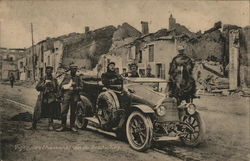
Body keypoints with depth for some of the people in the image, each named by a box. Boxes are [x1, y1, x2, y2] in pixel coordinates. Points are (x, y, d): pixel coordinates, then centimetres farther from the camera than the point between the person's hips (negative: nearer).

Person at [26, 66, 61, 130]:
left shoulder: (54, 80, 8)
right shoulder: (42, 79, 7)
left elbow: (56, 89, 10)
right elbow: (37, 88, 0)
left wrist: (56, 97, 2)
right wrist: (44, 84, -13)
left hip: (51, 98, 0)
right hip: (42, 98, 0)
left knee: (50, 112, 2)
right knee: (37, 112, -1)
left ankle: (50, 126, 14)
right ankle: (33, 125, 7)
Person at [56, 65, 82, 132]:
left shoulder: (77, 78, 9)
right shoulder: (66, 77, 7)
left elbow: (80, 87, 8)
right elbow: (61, 86, 12)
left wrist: (76, 88, -12)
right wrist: (61, 94, 6)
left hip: (74, 97, 1)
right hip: (66, 96, -1)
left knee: (73, 112, 6)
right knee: (64, 111, -5)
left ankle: (72, 126, 16)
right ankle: (63, 126, 3)